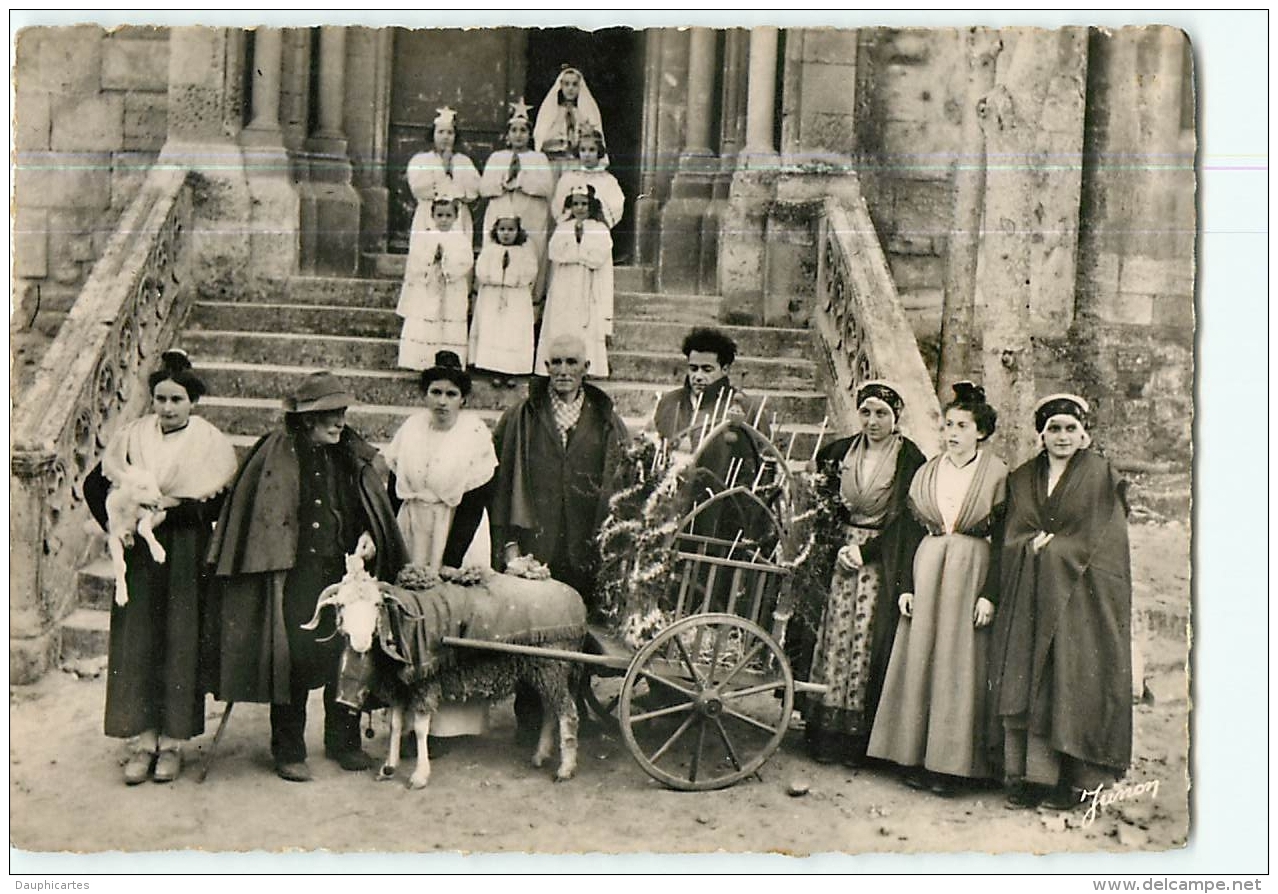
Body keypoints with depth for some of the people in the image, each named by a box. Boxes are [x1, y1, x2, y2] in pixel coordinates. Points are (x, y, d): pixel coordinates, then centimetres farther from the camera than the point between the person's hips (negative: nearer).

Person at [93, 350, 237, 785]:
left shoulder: (212, 443, -3)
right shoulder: (132, 437, 6)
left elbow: (221, 503, -10)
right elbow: (95, 486, 7)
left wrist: (172, 505, -18)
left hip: (188, 553, -2)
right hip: (140, 553, 3)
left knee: (181, 642, 0)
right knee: (137, 640, 1)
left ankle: (173, 741, 10)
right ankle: (144, 740, 9)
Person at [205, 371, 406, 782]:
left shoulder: (353, 457, 11)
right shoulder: (277, 454, -4)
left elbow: (374, 517, 19)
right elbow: (265, 518, -5)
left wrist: (367, 546, 4)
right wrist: (274, 569, -10)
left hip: (345, 572, 4)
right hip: (297, 574, -4)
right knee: (294, 655, -2)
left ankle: (344, 741, 22)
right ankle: (289, 750, 13)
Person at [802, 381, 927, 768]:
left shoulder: (909, 458, -6)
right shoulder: (842, 452, 9)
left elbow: (905, 517, -10)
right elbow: (829, 502, 23)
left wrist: (865, 550, -13)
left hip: (882, 560, -4)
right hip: (845, 552, 4)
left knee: (868, 642, -4)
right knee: (836, 637, 2)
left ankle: (858, 740, 4)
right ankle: (828, 735, 9)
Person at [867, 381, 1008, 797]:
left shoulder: (997, 474, -1)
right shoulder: (927, 472, 10)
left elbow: (1002, 541, -4)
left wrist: (990, 594, -10)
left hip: (972, 571, -3)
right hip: (927, 568, 4)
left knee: (959, 664, -1)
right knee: (918, 658, 4)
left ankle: (950, 763, 8)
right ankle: (916, 757, 13)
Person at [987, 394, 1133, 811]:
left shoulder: (1102, 476, 3)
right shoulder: (1022, 479, 14)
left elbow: (1098, 539, -3)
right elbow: (1013, 537, 10)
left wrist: (1050, 547, -7)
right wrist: (1037, 546, -8)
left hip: (1081, 596, -3)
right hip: (1030, 596, 4)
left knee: (1070, 679, -6)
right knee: (1023, 678, -2)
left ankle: (1072, 780, 1)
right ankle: (1027, 775, 3)